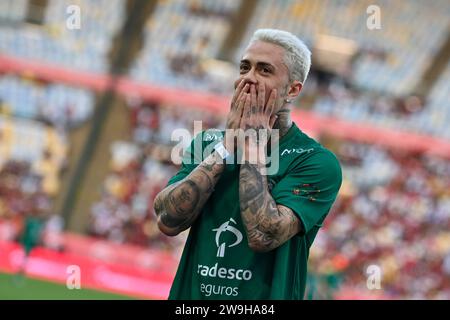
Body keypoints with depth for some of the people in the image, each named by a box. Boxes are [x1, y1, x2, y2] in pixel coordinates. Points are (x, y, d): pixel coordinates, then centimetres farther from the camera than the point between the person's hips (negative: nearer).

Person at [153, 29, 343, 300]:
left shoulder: (317, 162, -9)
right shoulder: (207, 142, 6)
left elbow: (263, 236, -22)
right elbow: (168, 221, -9)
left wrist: (252, 144, -14)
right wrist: (229, 143, -10)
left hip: (262, 300, -3)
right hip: (191, 293, 4)